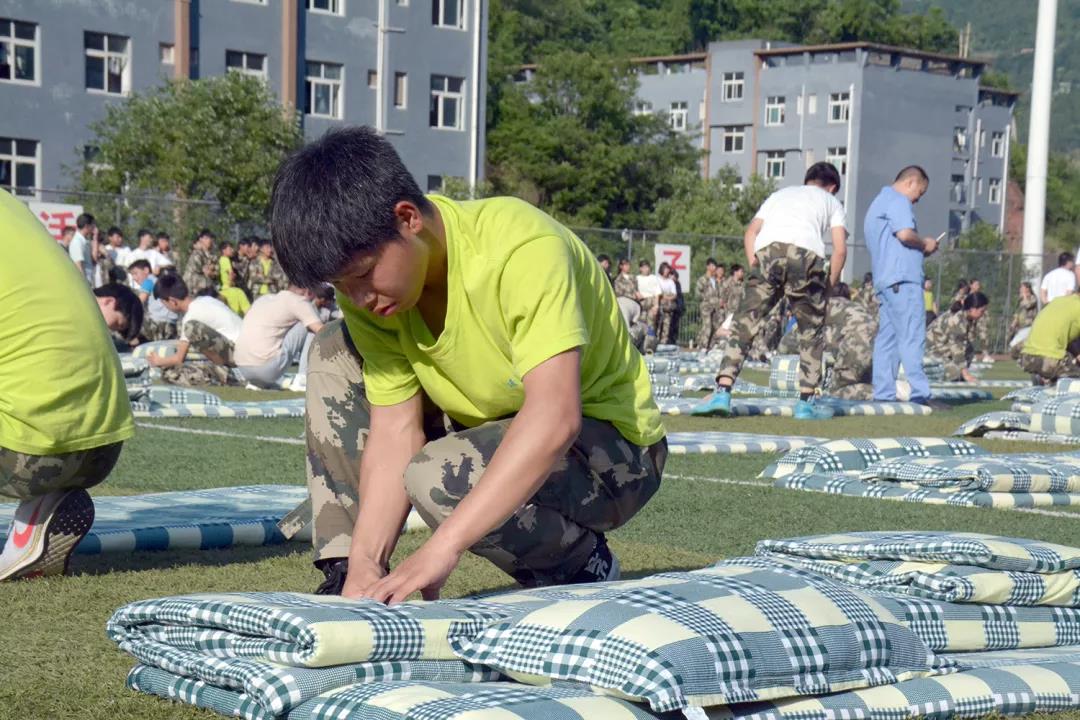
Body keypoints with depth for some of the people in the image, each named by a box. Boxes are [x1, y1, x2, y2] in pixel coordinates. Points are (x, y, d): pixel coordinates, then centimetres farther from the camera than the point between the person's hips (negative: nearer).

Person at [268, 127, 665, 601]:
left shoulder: (522, 247, -30)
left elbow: (555, 415, -40)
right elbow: (395, 429, -11)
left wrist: (441, 547, -44)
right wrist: (365, 560, -26)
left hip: (616, 451, -7)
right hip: (505, 432, 7)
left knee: (437, 477, -33)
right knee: (333, 357, -2)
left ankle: (582, 567, -5)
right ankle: (347, 576, -1)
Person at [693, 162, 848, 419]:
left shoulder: (780, 194, 35)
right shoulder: (831, 202, 29)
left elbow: (750, 232, 20)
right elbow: (840, 249, 14)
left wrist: (755, 268, 16)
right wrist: (828, 286, 20)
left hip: (766, 252, 1)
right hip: (807, 254, -1)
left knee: (745, 324, 3)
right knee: (812, 330, 14)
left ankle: (722, 393, -9)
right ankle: (806, 402, 11)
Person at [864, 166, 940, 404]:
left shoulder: (878, 202, 28)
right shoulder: (898, 201, -5)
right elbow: (905, 233, -20)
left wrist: (920, 248, 20)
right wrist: (925, 244, -2)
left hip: (883, 280, 10)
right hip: (902, 279, -10)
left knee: (887, 337, 6)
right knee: (912, 337, -12)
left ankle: (883, 394, 4)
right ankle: (920, 393, -16)